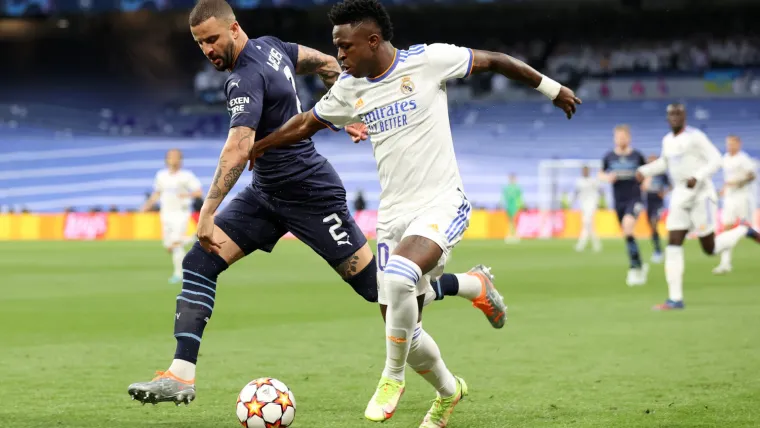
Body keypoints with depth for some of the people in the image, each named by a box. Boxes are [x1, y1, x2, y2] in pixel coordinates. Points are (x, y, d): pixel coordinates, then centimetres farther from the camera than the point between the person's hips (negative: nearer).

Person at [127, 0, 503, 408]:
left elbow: (238, 149, -38)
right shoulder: (269, 46, 2)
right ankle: (181, 376, -9)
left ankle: (473, 284, 23)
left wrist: (208, 213, -43)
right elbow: (327, 63, 15)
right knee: (198, 263, -6)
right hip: (265, 193, 9)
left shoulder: (246, 80, -25)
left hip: (311, 197, -9)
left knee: (377, 287, 1)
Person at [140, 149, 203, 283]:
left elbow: (199, 192, -9)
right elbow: (157, 193, 20)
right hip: (166, 213, 5)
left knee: (175, 243, -20)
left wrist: (188, 194, -29)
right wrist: (147, 206, 9)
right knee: (168, 247, 6)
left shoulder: (186, 175, -6)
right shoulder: (161, 175, 8)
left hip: (181, 213, -5)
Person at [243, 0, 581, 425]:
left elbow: (494, 60, 2)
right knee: (403, 330, 5)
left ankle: (393, 378, -12)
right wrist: (258, 146, 31)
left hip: (442, 203, -6)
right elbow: (307, 123, 23)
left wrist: (552, 88, 9)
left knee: (399, 278, -34)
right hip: (393, 214, 6)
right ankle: (448, 391, 34)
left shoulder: (427, 60, -9)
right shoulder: (348, 89, 6)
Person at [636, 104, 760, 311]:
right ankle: (675, 299, -6)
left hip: (701, 195, -6)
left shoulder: (695, 137, -12)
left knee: (710, 248, -1)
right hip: (680, 198, 6)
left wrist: (697, 177, -28)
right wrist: (644, 170, 14)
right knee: (673, 244, -6)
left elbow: (716, 160, -15)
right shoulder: (668, 140, 11)